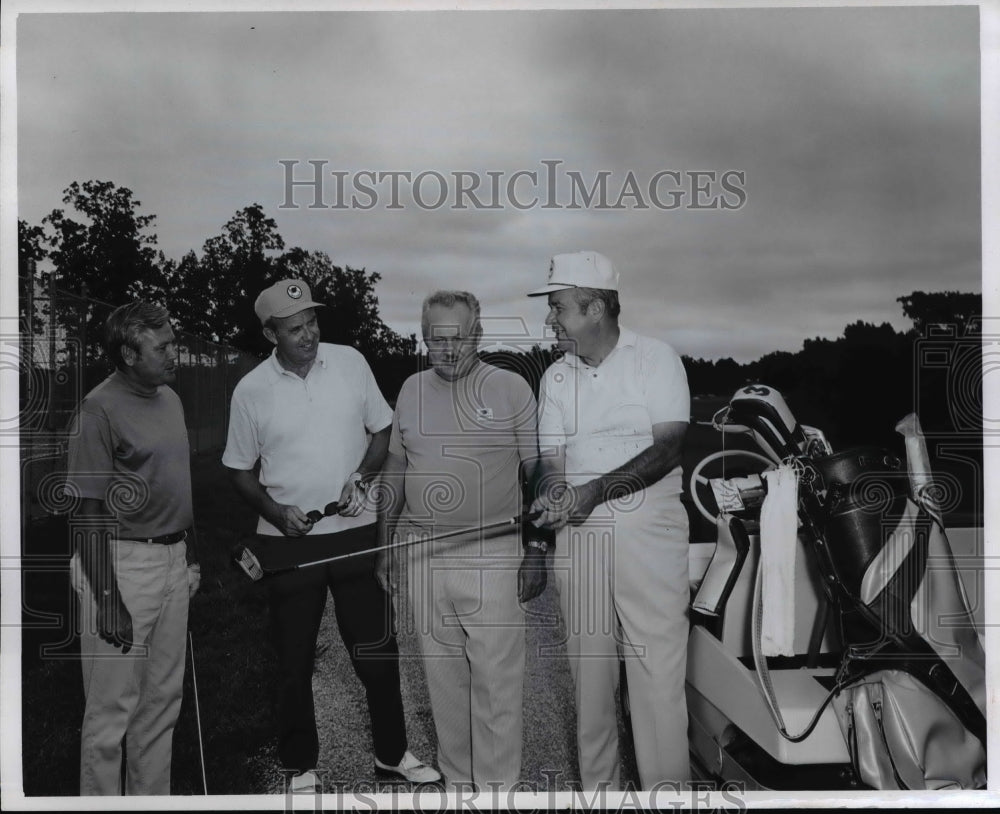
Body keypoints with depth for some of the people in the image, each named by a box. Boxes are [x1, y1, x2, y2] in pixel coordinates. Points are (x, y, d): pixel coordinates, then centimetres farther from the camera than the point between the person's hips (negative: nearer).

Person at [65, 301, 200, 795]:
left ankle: (152, 796, 32)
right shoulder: (99, 410, -14)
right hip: (123, 566, -8)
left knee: (163, 699, 17)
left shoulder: (170, 399, 9)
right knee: (113, 707, 4)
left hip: (173, 561, 8)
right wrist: (107, 600, -17)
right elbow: (89, 513, -15)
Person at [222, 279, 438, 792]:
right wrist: (275, 510, -12)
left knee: (377, 650, 10)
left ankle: (392, 754, 29)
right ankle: (301, 767, 29)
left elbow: (382, 431, 7)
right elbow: (239, 469, 4)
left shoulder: (351, 362, -2)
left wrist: (362, 476, -10)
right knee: (294, 660, 11)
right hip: (288, 541, -1)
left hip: (356, 532, 1)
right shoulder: (251, 390, -5)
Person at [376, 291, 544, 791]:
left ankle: (497, 785, 15)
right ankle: (457, 779, 29)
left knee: (496, 676, -1)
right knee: (442, 675, 13)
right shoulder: (412, 390, 10)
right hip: (423, 553, 4)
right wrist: (384, 545, 14)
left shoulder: (511, 387, -2)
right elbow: (394, 471, 16)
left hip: (492, 553, -4)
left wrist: (537, 549, -4)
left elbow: (540, 472, 0)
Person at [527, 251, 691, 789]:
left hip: (648, 530, -4)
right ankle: (597, 787, 24)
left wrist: (594, 491, -21)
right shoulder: (556, 377, 10)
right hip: (578, 535, 4)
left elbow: (668, 448, -11)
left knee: (658, 672, -2)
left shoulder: (655, 359, -2)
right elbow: (551, 457, 5)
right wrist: (552, 495, -18)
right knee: (588, 669, 10)